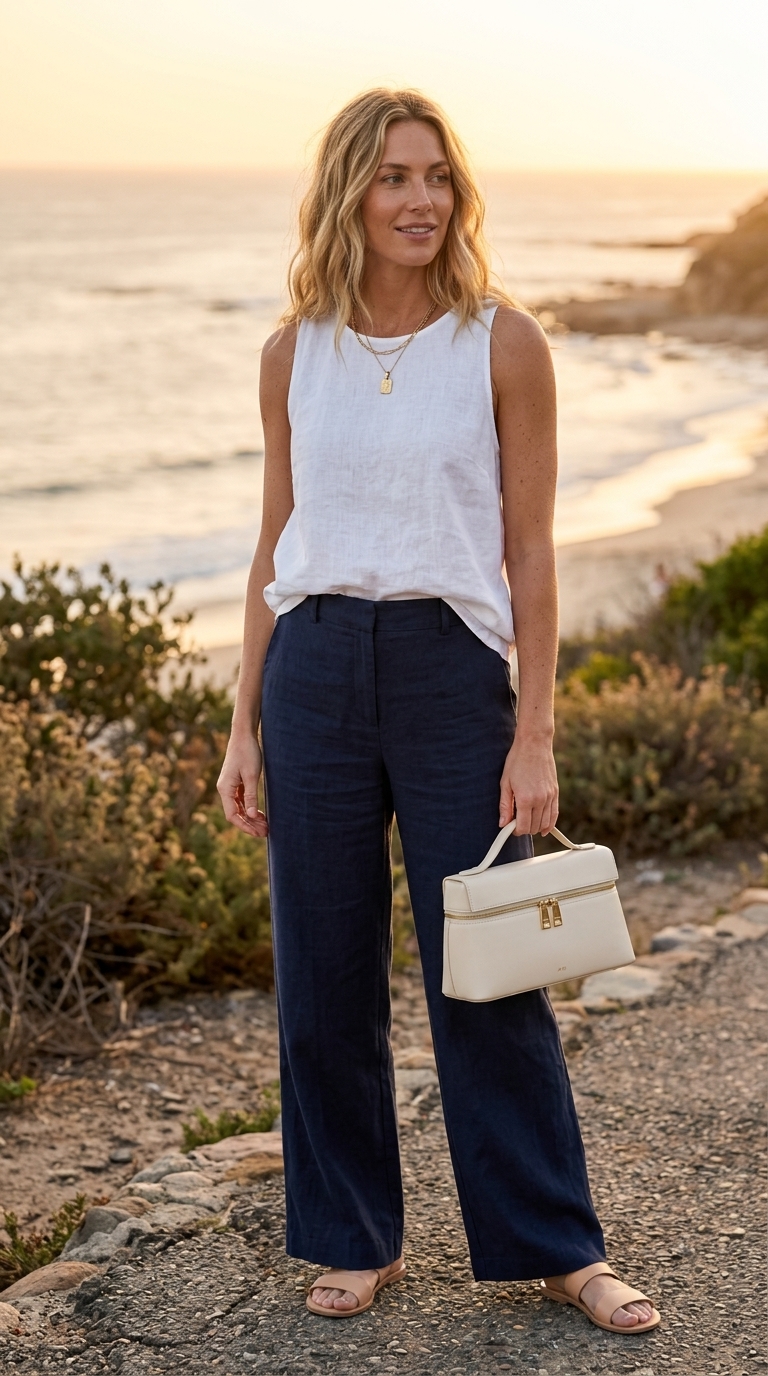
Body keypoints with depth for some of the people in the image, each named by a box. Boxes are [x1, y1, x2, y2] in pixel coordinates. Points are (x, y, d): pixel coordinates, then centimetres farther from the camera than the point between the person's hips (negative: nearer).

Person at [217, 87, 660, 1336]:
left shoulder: (503, 341, -3)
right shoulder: (295, 352, 6)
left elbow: (530, 550, -3)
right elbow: (276, 545, 10)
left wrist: (535, 736, -7)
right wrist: (246, 725, 7)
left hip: (450, 663, -3)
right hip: (315, 669, 3)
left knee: (487, 976, 3)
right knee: (325, 977, 8)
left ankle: (556, 1245, 20)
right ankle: (357, 1239, 25)